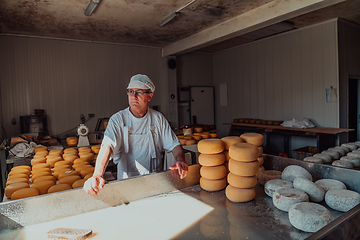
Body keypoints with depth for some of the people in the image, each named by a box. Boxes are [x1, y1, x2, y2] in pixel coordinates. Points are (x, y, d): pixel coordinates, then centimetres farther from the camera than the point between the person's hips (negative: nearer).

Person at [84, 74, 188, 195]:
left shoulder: (158, 118, 4)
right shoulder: (117, 120, -4)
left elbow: (174, 144, 5)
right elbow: (107, 145, -19)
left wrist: (180, 159, -16)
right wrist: (97, 175, -35)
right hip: (127, 183, 0)